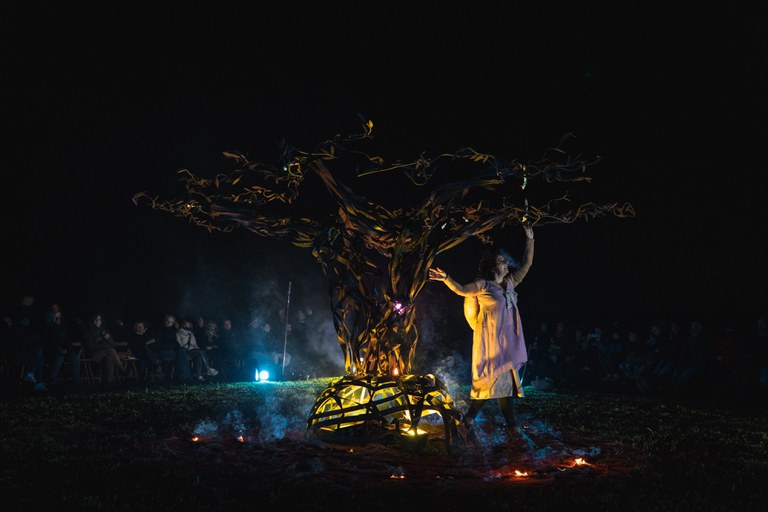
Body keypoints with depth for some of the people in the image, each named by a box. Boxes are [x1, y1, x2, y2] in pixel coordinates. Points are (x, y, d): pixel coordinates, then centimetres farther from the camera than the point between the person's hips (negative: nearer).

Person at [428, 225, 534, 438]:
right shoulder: (483, 285, -3)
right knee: (490, 380, -8)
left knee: (508, 380, 5)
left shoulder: (510, 283, 14)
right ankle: (468, 419, 0)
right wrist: (446, 279, -31)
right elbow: (462, 290, -15)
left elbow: (527, 264, 19)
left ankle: (510, 423, 7)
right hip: (490, 340, -7)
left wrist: (530, 239, 15)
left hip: (508, 340, 7)